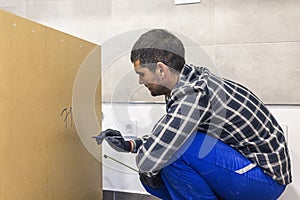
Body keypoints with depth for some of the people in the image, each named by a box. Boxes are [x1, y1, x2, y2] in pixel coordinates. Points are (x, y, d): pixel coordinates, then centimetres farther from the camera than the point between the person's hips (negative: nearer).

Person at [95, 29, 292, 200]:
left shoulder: (194, 93, -28)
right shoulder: (191, 81, 0)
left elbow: (149, 160, -29)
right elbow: (164, 140, 13)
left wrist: (147, 171, -7)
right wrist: (129, 145, 5)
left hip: (266, 179, -8)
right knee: (153, 178, 4)